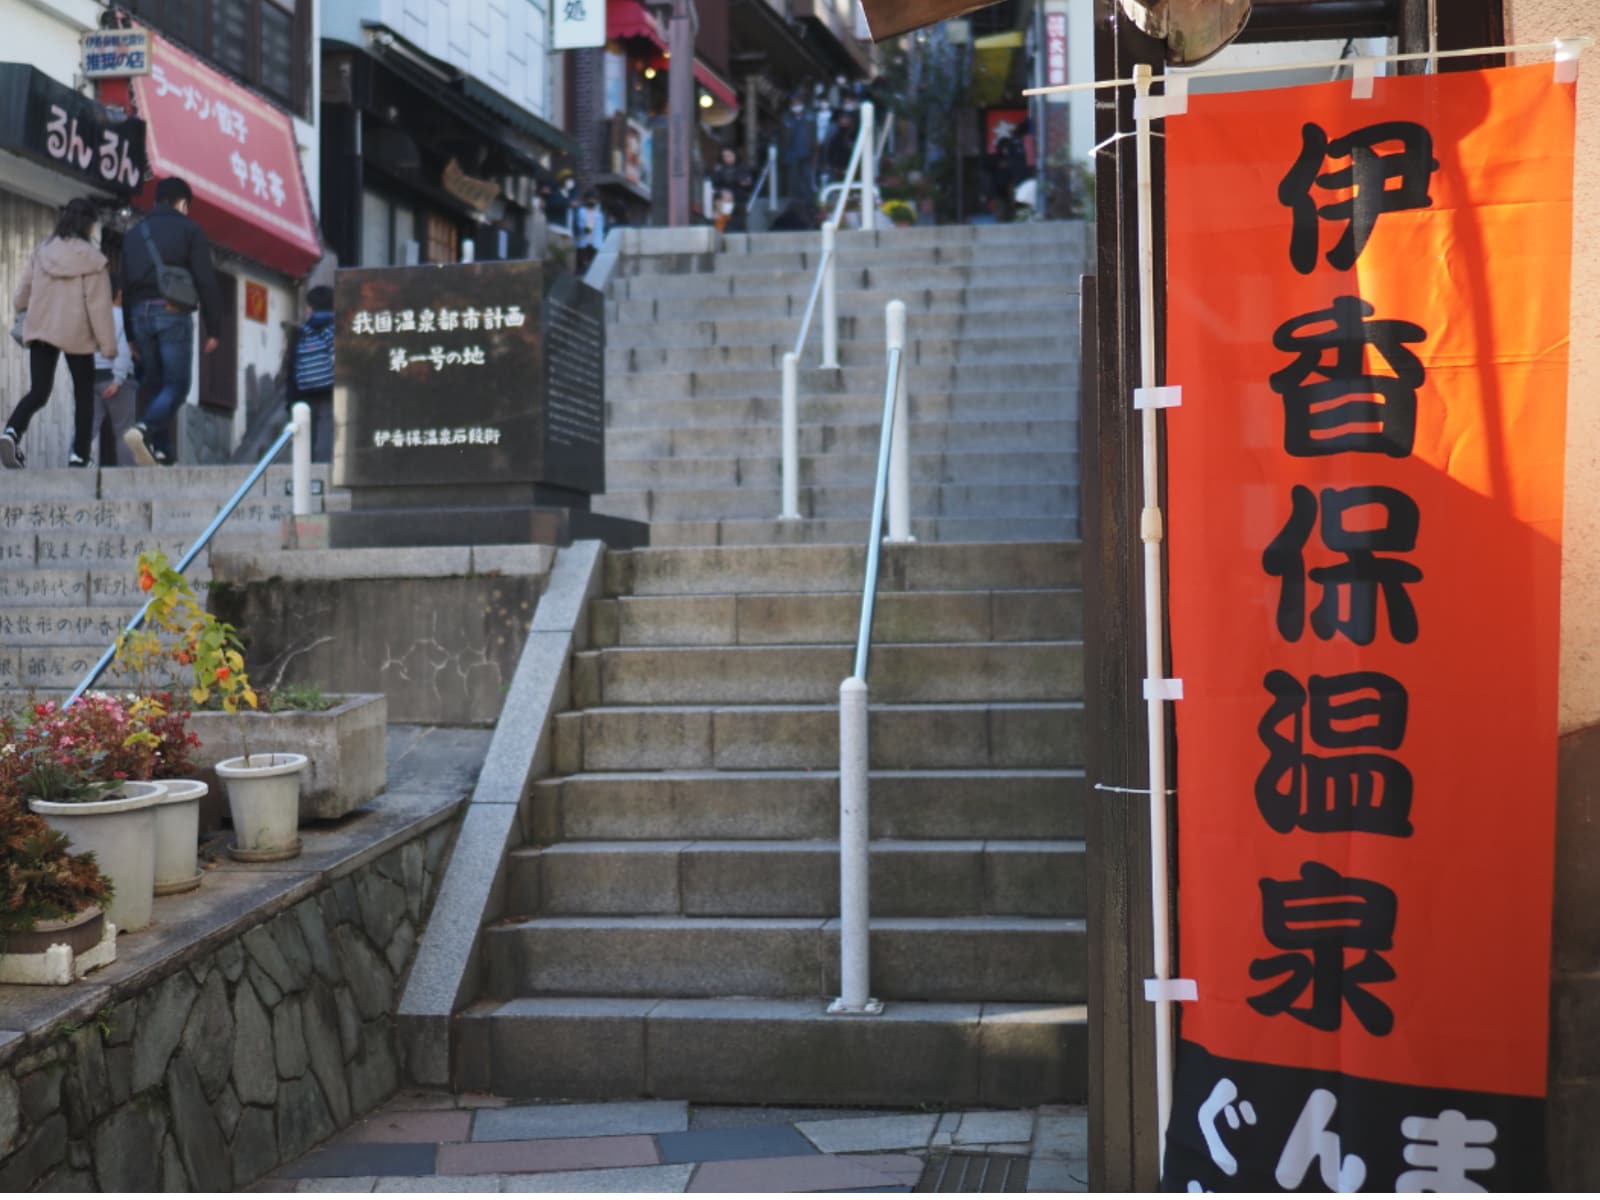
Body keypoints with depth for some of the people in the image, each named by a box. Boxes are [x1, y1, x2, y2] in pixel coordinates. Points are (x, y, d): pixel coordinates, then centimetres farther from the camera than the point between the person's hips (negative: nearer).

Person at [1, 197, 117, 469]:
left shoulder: (42, 251, 5)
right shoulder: (92, 257, -9)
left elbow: (22, 293, 11)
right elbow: (99, 305, -12)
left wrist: (23, 309, 34)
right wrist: (108, 344, -7)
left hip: (40, 330, 4)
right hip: (76, 334, -4)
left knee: (38, 392, 5)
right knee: (84, 393, 11)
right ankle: (80, 456, 7)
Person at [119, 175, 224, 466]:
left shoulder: (134, 233, 18)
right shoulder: (189, 230, 3)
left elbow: (125, 286, 18)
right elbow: (206, 282, -5)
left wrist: (131, 335, 20)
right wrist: (212, 328, -2)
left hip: (140, 314, 5)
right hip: (173, 314, -5)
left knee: (156, 386, 10)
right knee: (176, 386, -5)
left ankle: (161, 453, 2)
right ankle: (145, 429, -30)